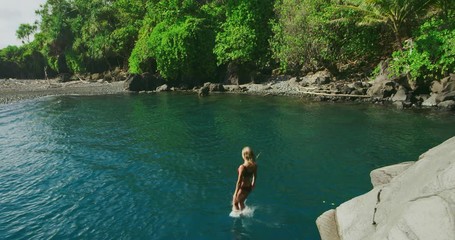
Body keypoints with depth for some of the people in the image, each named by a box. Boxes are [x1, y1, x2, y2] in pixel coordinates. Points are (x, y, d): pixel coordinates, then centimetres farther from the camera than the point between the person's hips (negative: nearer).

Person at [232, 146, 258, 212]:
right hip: (249, 188, 6)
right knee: (241, 202, 32)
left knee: (235, 203, 21)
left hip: (242, 188, -6)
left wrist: (235, 193, -14)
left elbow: (239, 182, -24)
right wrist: (253, 184, 25)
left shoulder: (242, 167, -30)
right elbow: (255, 176, 6)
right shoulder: (255, 165, -10)